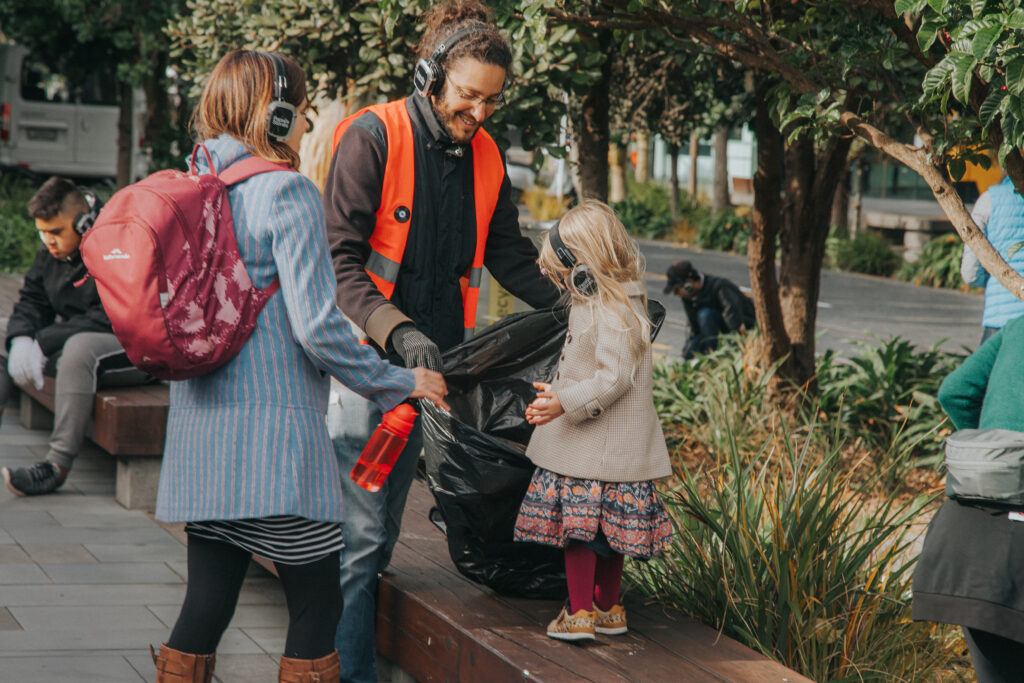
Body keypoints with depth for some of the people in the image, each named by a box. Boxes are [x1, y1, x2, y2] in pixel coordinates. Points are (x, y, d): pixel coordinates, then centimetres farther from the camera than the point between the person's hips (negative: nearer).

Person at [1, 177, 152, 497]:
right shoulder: (50, 253, 5)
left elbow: (110, 320, -27)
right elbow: (31, 301, 7)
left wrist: (43, 343, -28)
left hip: (133, 349, -9)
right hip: (75, 343, 9)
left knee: (79, 347, -39)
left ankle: (58, 464, -37)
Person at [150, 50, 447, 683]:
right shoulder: (288, 192, -11)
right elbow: (316, 326, -16)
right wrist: (399, 382, -5)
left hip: (200, 429, 7)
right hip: (274, 429, -7)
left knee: (207, 601, 10)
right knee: (317, 605, 4)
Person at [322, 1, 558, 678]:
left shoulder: (485, 157, 9)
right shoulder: (373, 136, -11)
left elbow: (511, 257, 21)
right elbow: (340, 261, -14)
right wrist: (394, 330, -26)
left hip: (430, 360, 6)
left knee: (384, 526, 11)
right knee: (358, 531, -7)